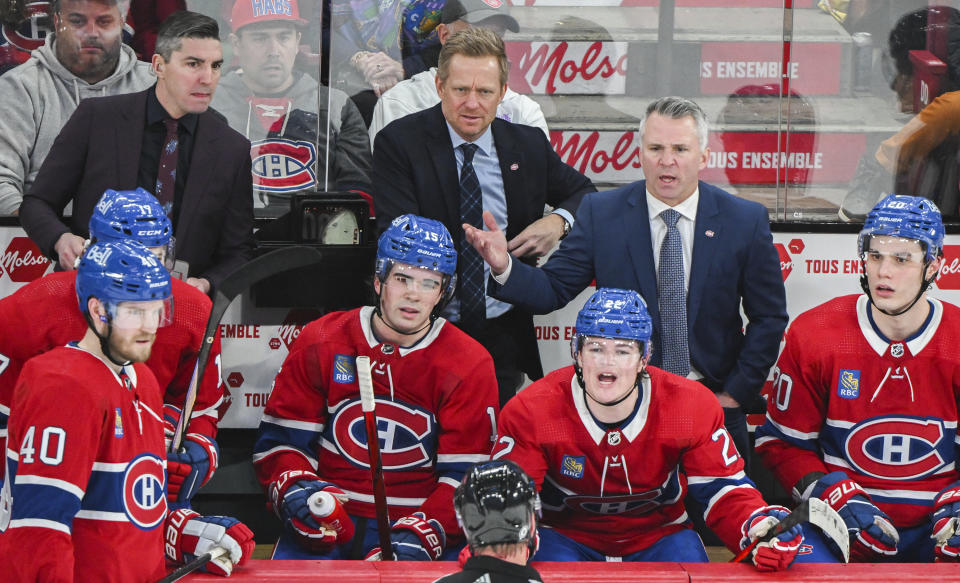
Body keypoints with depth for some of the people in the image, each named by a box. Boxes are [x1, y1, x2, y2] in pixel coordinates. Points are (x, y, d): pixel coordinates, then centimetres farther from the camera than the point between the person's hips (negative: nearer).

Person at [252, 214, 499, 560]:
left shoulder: (470, 366, 0)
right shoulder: (321, 344, 3)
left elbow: (466, 476, -4)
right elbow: (278, 440, 6)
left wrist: (420, 535, -19)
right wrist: (293, 489, -16)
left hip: (417, 522, 0)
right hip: (330, 525, 1)